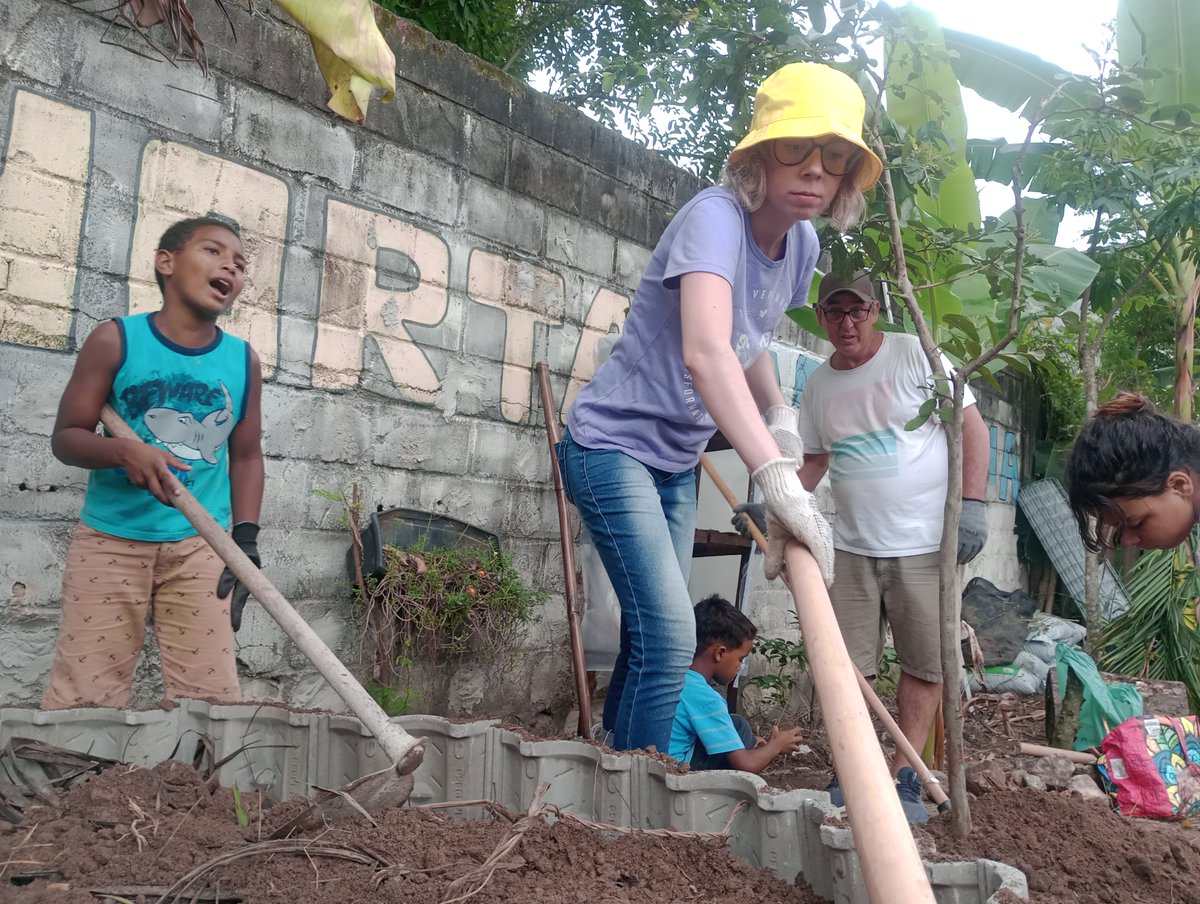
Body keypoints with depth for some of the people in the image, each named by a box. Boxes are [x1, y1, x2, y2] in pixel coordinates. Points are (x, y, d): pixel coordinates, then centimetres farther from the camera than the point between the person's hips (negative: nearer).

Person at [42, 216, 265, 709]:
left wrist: (246, 537, -2)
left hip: (201, 545, 2)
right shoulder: (116, 340, -5)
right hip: (110, 539, -2)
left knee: (213, 696, -1)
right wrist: (124, 451, -23)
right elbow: (66, 437, -2)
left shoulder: (244, 360, 3)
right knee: (82, 699, 0)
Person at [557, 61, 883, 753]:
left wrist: (780, 411, 4)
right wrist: (779, 477, -51)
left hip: (678, 460, 9)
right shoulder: (716, 216, -24)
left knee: (655, 637, 16)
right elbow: (705, 352, -42)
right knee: (669, 637, -17)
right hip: (613, 444, -8)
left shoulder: (803, 243, 2)